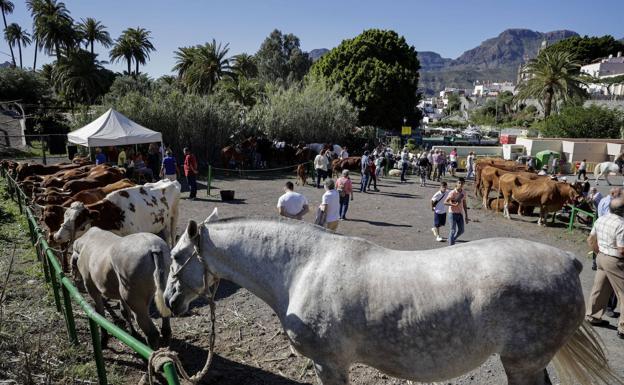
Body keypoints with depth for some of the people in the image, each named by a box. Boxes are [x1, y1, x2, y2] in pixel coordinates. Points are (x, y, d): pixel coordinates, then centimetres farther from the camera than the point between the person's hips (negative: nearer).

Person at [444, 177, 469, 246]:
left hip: (460, 214, 6)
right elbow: (445, 202, -14)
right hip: (453, 213, -6)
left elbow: (464, 205, 13)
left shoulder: (463, 193, 6)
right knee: (453, 230, -3)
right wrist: (454, 205, -28)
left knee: (461, 230, 10)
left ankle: (452, 240, 33)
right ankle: (451, 245, 8)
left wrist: (466, 217, 12)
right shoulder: (452, 193, -11)